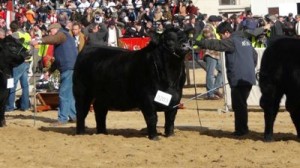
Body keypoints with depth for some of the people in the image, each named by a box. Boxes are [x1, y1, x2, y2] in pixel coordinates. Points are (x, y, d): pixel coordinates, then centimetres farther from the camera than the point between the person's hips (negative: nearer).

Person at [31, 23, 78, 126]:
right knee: (69, 93, 15)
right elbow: (58, 59, 31)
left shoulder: (62, 34, -1)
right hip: (67, 68, 11)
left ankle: (62, 118, -11)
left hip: (69, 68, -11)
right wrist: (49, 71, 27)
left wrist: (39, 41, -38)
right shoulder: (61, 38, 28)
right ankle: (73, 115, 20)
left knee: (64, 93, -10)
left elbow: (54, 39, -27)